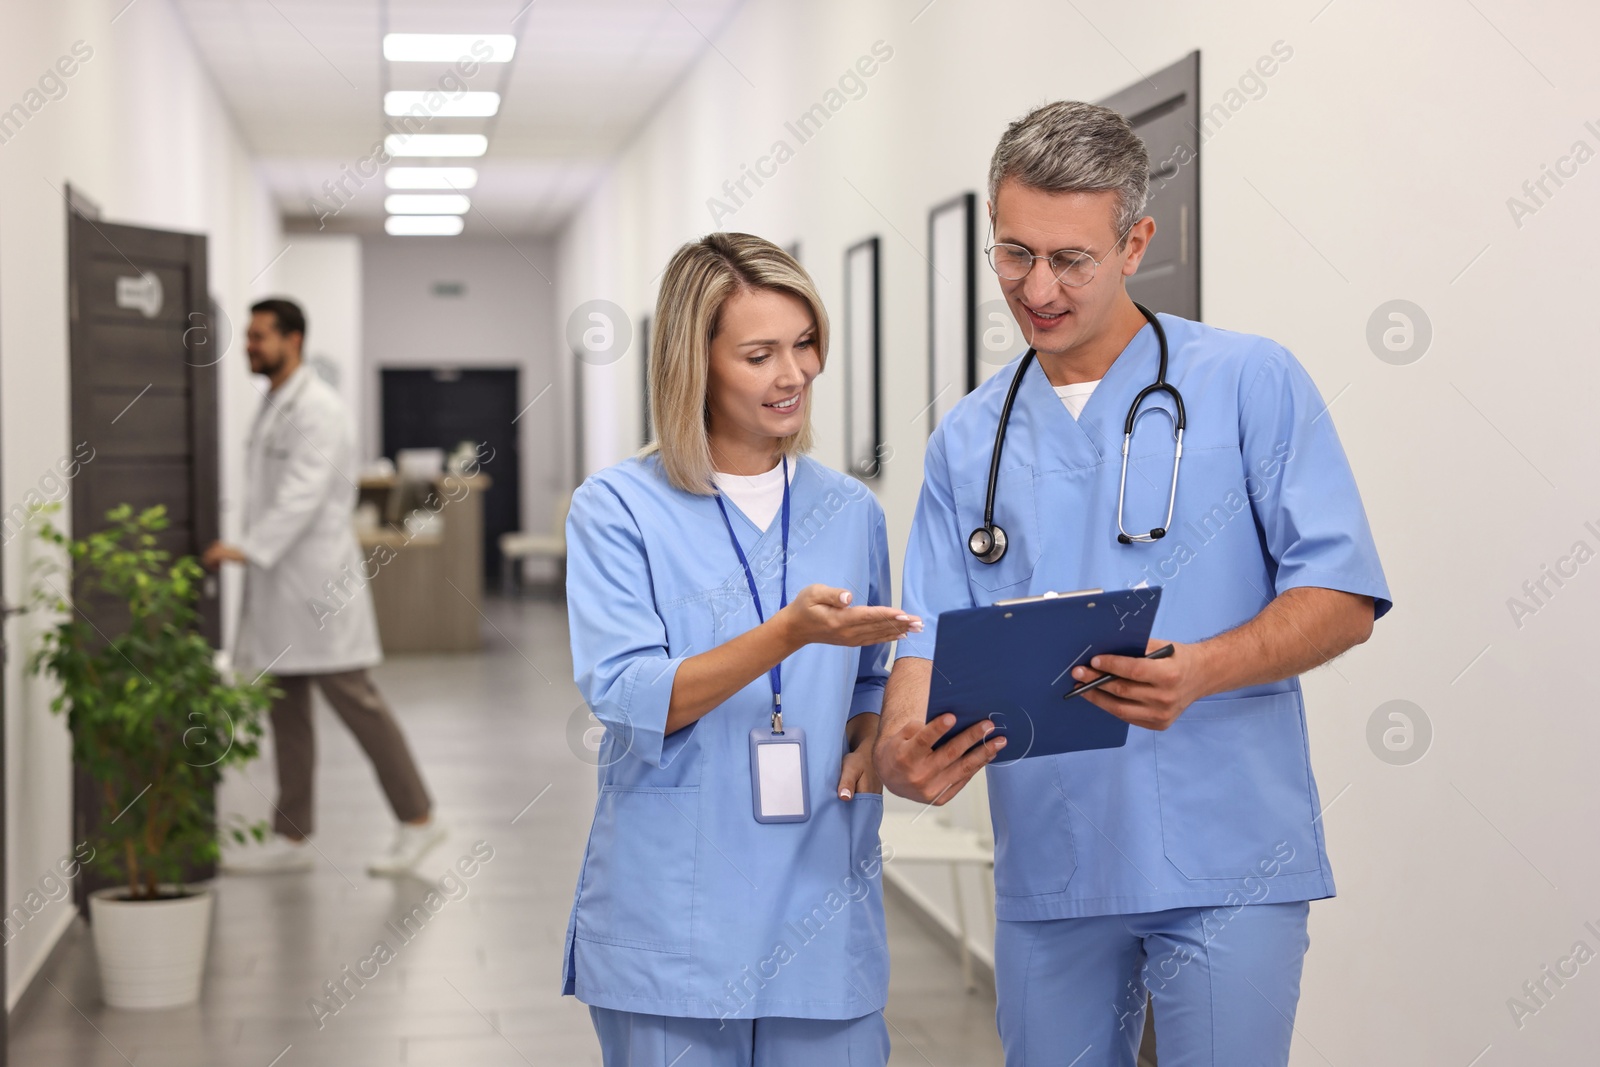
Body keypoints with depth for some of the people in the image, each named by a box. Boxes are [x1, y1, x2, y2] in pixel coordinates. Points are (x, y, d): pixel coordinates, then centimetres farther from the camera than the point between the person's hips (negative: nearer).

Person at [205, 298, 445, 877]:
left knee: (354, 699, -5)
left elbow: (304, 493, -24)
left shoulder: (317, 409, -14)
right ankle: (293, 836, 14)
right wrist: (253, 553, 18)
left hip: (317, 574, -9)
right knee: (285, 708, 9)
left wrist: (250, 548, -32)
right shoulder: (274, 404, 16)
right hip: (280, 580, 9)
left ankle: (417, 818, 5)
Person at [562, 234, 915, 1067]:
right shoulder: (618, 509, -3)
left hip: (822, 913, 3)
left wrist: (874, 733, -3)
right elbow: (627, 699, -14)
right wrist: (789, 633, -26)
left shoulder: (850, 512, 10)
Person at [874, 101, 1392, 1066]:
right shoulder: (968, 441, 12)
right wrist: (900, 749, -15)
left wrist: (1201, 671, -24)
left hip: (1225, 863, -4)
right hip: (1047, 870, 4)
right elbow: (934, 636, 8)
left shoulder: (1251, 383, 0)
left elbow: (1343, 596, -6)